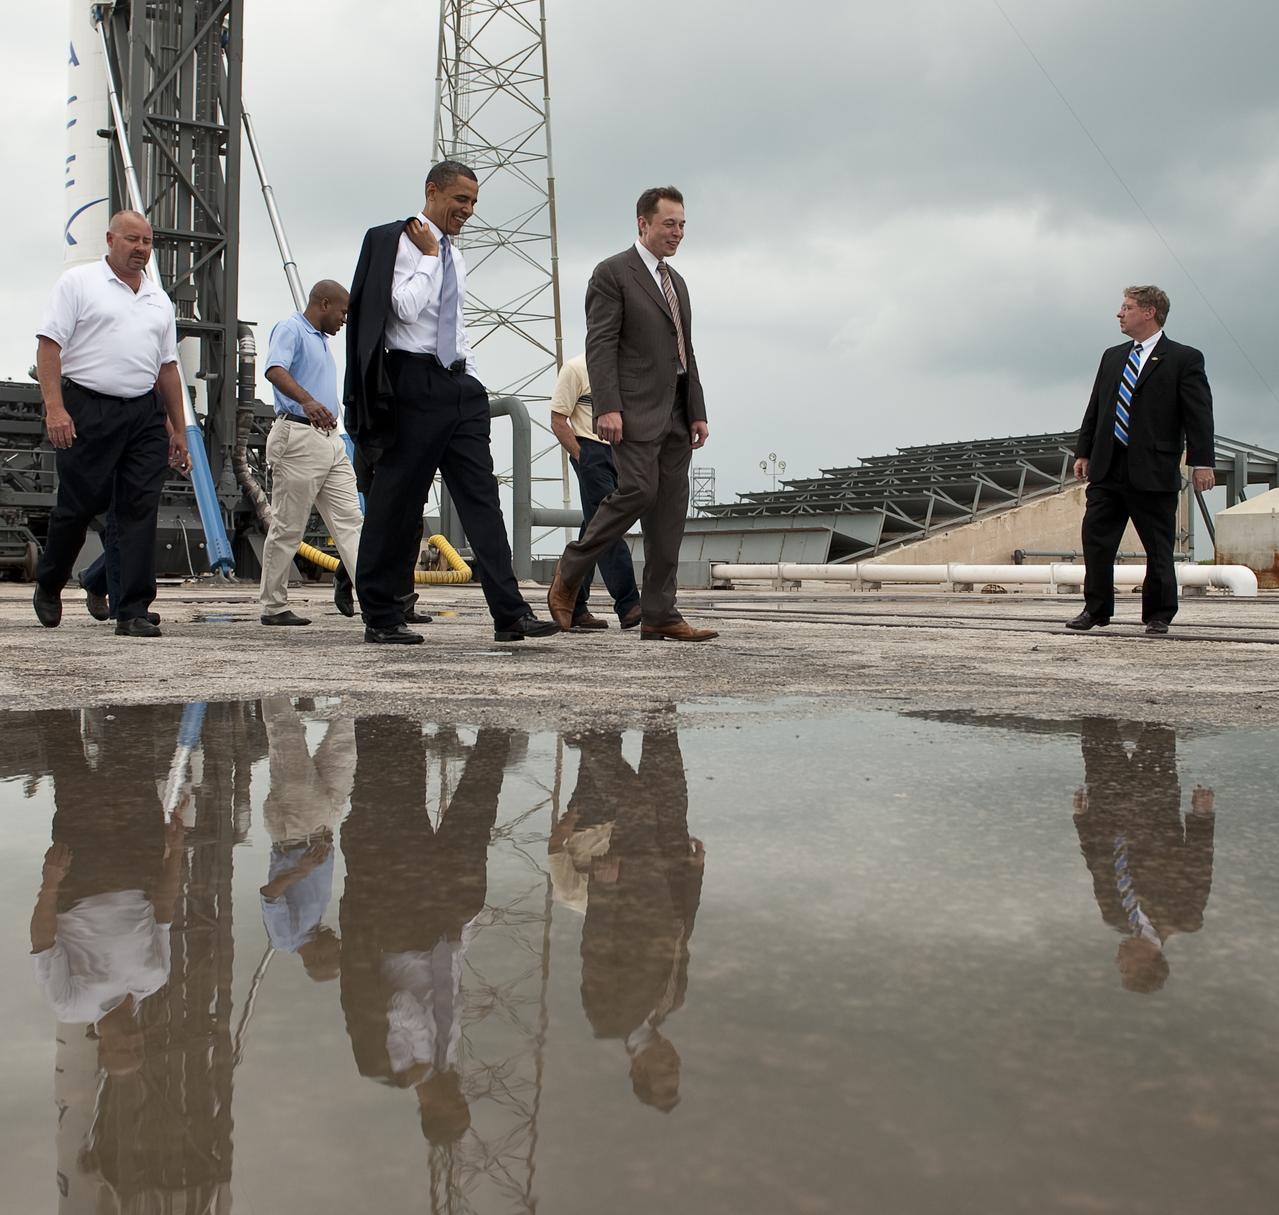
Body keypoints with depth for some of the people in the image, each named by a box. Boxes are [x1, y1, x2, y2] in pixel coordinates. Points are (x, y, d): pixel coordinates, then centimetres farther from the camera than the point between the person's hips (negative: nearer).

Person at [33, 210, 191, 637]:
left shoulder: (159, 300, 19)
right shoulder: (79, 282, 3)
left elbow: (167, 367, 21)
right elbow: (49, 345, -4)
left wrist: (178, 429, 16)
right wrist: (54, 407, -15)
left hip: (144, 414, 4)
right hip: (86, 409, -4)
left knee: (141, 510, -4)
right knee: (79, 505, 0)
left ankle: (133, 612, -3)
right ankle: (48, 586, 26)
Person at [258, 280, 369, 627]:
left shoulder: (322, 340, 23)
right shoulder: (290, 329, -6)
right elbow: (275, 370, -25)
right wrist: (307, 401, -41)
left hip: (331, 439, 9)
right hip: (298, 437, -9)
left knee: (350, 521, 1)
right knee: (287, 527, -2)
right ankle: (273, 606, 6)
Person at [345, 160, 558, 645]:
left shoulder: (454, 257, 21)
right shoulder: (396, 241, -3)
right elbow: (405, 308, -18)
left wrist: (472, 380, 17)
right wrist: (429, 255, -7)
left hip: (458, 385, 7)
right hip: (414, 383, -7)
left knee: (481, 497, -2)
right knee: (397, 501, -1)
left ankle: (510, 614, -7)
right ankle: (381, 617, 9)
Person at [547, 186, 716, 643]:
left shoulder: (677, 282, 23)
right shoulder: (612, 273, -2)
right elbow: (600, 345, -11)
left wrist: (697, 412, 15)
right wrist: (607, 407, -20)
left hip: (676, 413, 8)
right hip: (637, 411, -8)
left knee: (671, 511, 2)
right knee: (638, 490, -20)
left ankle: (659, 615, 3)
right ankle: (570, 572, 0)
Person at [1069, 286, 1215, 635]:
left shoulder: (1184, 359, -1)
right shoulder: (1112, 357, 16)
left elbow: (1199, 415, -6)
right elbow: (1094, 409, 18)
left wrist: (1201, 462, -13)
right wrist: (1083, 452, 12)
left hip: (1153, 471, -5)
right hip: (1107, 469, 5)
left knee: (1159, 548, 3)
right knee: (1096, 540, 1)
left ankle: (1158, 615, 14)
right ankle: (1096, 609, 11)